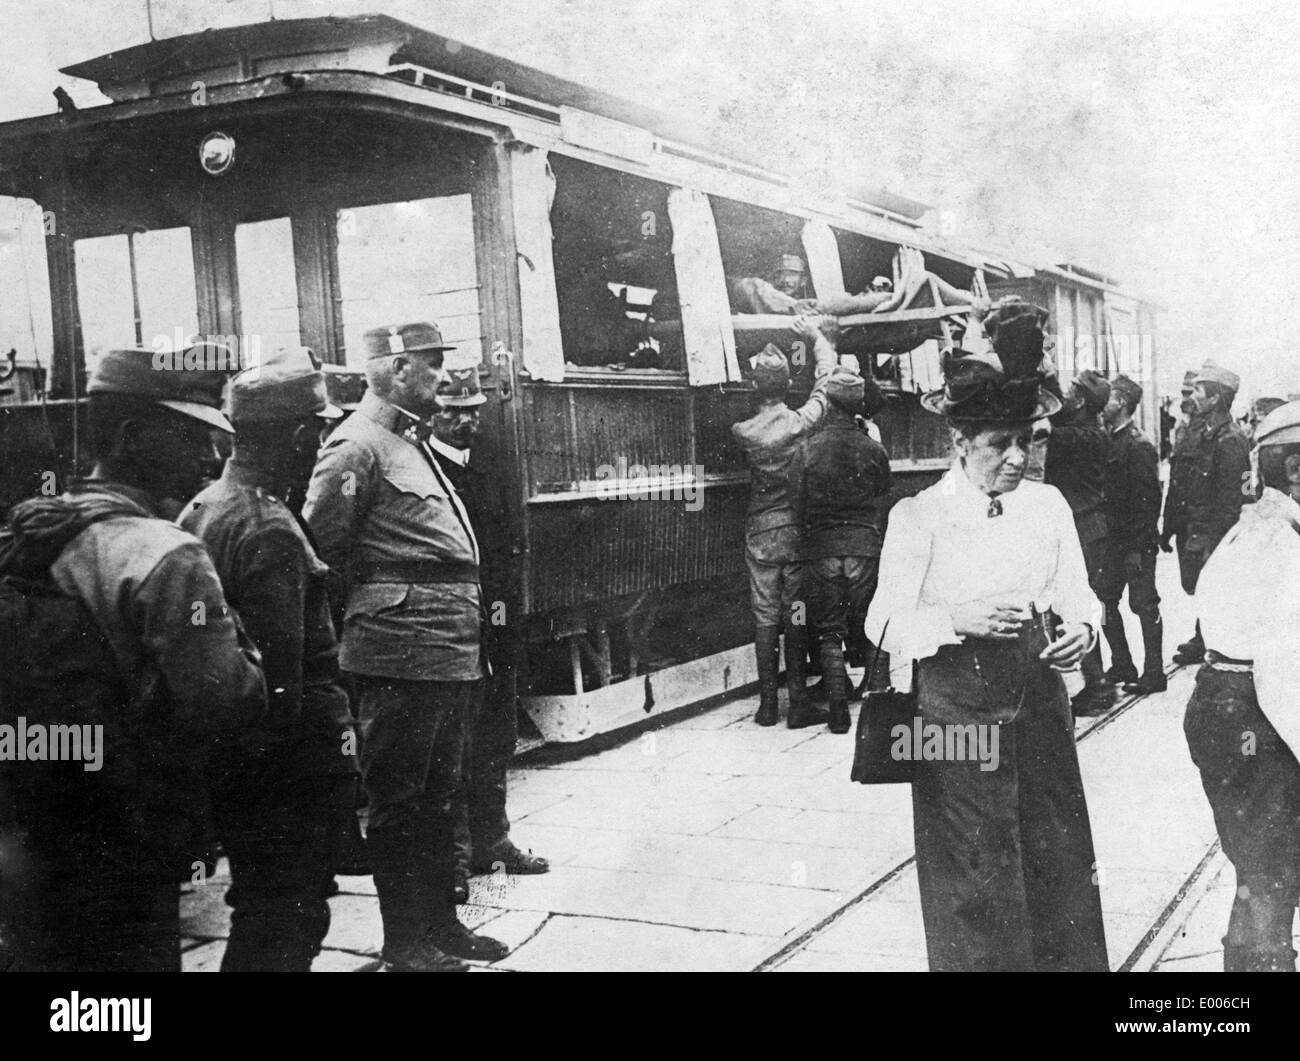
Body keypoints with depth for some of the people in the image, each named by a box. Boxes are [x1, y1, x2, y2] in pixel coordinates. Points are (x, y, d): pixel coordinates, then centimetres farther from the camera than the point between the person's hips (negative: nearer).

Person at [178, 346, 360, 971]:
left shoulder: (201, 509, 10)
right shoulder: (269, 529, -20)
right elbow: (281, 669, -24)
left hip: (231, 761, 9)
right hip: (293, 769, -9)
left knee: (261, 912, 21)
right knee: (288, 924, 2)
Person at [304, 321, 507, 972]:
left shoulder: (413, 441, 19)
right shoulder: (357, 445, -11)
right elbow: (320, 544, -16)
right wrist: (366, 605, -8)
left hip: (452, 653, 10)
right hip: (402, 654, -9)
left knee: (439, 795, 17)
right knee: (398, 800, 2)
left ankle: (441, 924, 29)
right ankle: (404, 942, 13)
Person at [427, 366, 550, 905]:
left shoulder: (483, 459, 13)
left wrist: (501, 597, 7)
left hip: (491, 616, 8)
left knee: (498, 733, 16)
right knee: (454, 740, -3)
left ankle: (490, 840, 29)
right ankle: (453, 855, 7)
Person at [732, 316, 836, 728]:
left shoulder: (745, 432, -10)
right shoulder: (804, 421, -10)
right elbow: (826, 378, 5)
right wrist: (816, 336, 18)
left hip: (761, 532, 0)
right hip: (798, 528, 0)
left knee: (765, 616, 6)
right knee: (797, 616, 4)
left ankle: (768, 704, 10)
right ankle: (798, 703, 4)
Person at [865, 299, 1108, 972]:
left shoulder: (1047, 504, 3)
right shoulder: (918, 517, -8)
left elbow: (1077, 594, 6)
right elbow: (885, 622, -11)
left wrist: (1082, 628, -17)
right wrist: (960, 620, -26)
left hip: (1038, 708, 4)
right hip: (955, 713, -3)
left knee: (1056, 860, 11)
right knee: (969, 877, 7)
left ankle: (1064, 957, 27)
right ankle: (974, 958, 25)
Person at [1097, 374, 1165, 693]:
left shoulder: (1139, 446, -14)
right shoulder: (1110, 440, 11)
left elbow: (1148, 499, -17)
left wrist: (1139, 545, -19)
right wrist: (1108, 535, 12)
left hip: (1136, 542, -9)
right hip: (1114, 540, 9)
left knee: (1144, 605, -2)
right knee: (1105, 599, 12)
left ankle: (1154, 673, 6)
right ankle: (1121, 666, 24)